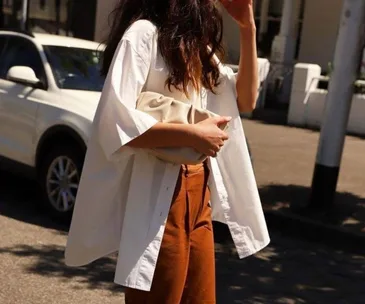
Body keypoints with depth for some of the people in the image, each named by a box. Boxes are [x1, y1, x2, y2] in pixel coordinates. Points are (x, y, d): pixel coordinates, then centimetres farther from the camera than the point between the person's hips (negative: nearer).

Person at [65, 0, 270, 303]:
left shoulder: (197, 45, 13)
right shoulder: (144, 33, -13)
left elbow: (245, 100, 13)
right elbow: (115, 119, -23)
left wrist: (248, 27, 6)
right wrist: (193, 134, -19)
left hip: (199, 193, 8)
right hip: (157, 198, -8)